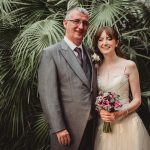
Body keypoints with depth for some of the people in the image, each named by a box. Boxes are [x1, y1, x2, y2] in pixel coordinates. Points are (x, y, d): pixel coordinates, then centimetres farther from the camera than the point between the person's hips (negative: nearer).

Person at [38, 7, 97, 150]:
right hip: (67, 126, -6)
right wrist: (58, 128, -19)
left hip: (91, 124, 6)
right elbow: (48, 94, -15)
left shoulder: (90, 52, 10)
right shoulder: (51, 53, -10)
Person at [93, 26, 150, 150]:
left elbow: (137, 99, -3)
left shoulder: (129, 65, -6)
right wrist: (99, 111, -9)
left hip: (126, 121, -2)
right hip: (103, 123, 3)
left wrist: (120, 113, -17)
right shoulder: (96, 68, 3)